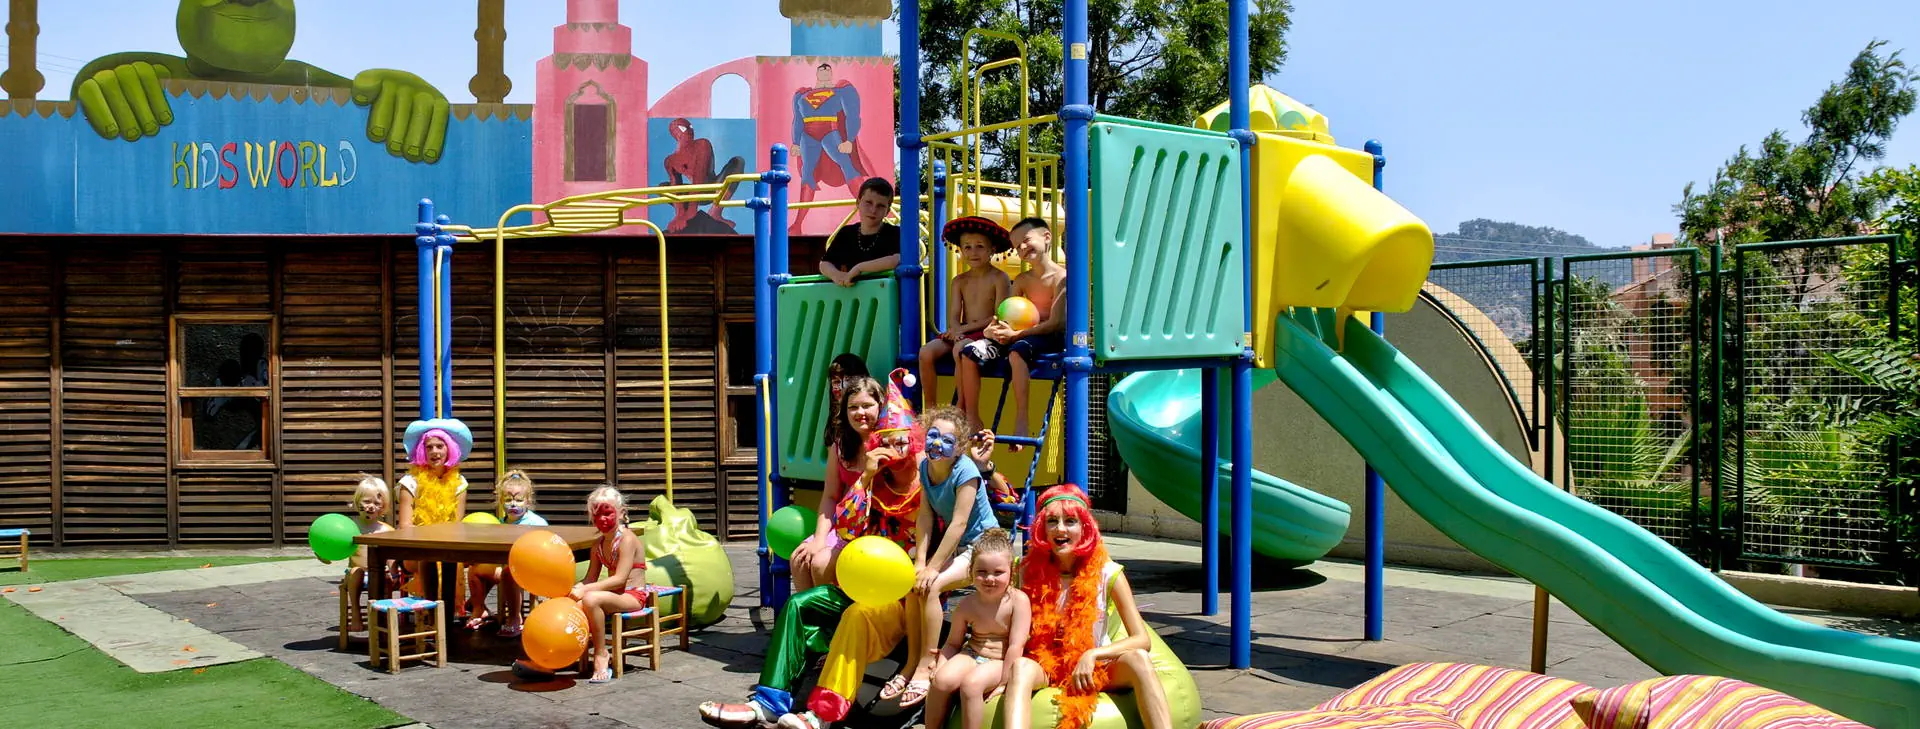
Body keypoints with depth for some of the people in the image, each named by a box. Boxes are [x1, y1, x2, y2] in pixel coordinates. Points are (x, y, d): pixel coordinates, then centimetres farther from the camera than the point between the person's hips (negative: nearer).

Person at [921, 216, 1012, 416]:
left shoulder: (999, 278, -1)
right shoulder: (959, 281, 14)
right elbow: (953, 317, 5)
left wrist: (964, 328, -13)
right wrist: (956, 331, -19)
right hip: (962, 334, 5)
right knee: (926, 352, -20)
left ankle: (965, 411, -26)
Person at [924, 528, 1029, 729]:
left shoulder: (1018, 600, -17)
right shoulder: (966, 605, -4)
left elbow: (1016, 646, -17)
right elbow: (953, 643, 7)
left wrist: (1003, 683, -18)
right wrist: (939, 666, -10)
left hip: (1000, 661, -4)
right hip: (971, 654, 4)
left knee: (971, 683, -32)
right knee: (942, 679, -24)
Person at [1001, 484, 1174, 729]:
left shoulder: (1107, 573, -7)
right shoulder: (1029, 572, -3)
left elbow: (1142, 639, -10)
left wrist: (1092, 655, -23)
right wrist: (1003, 676, -18)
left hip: (1094, 669, 0)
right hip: (1045, 668, 0)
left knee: (1137, 659, -30)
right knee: (1021, 666, -34)